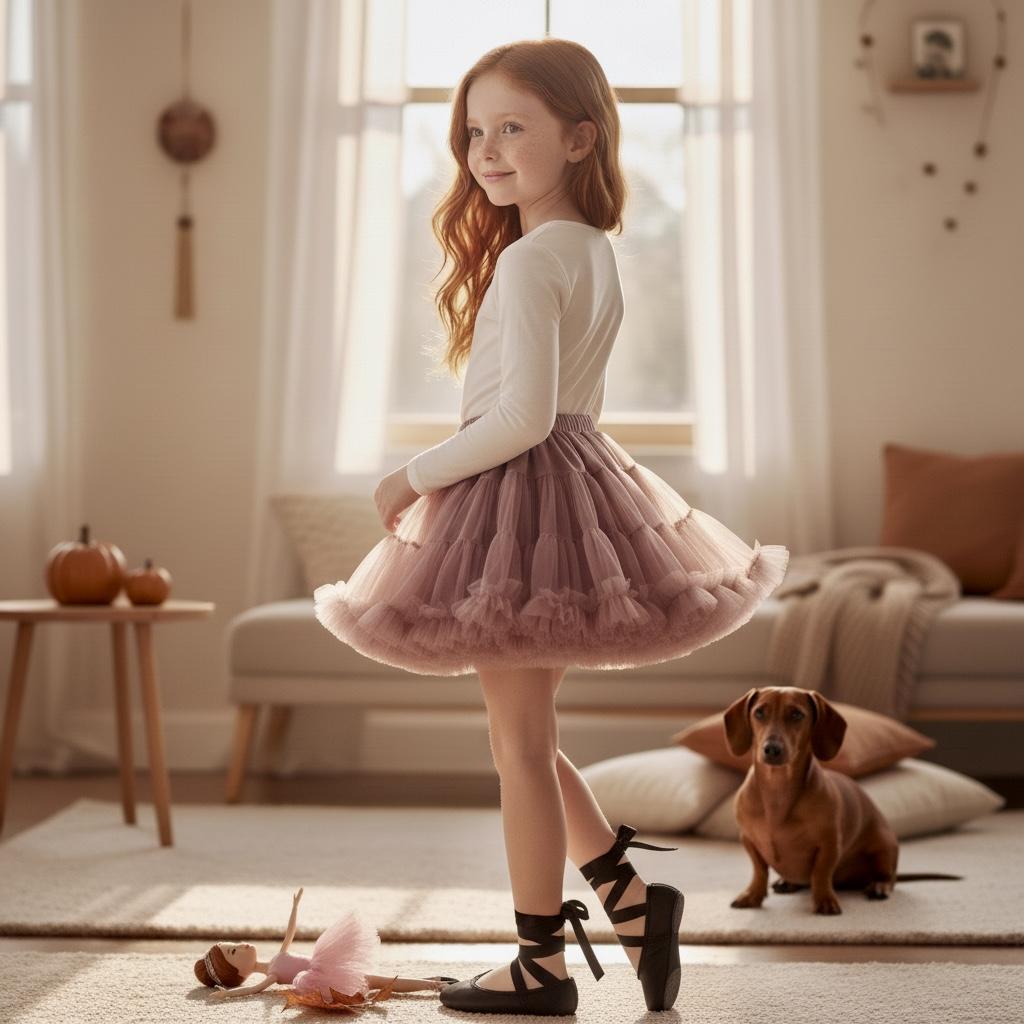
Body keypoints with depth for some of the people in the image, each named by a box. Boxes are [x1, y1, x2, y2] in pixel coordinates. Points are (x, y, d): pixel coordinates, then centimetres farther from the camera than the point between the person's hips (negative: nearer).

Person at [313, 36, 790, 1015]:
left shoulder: (527, 262, -17)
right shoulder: (595, 252, 12)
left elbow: (524, 416, -24)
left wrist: (416, 476, -12)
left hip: (515, 496, -9)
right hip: (576, 484, 9)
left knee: (519, 742, 1)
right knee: (528, 739, 20)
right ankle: (632, 895, 23)